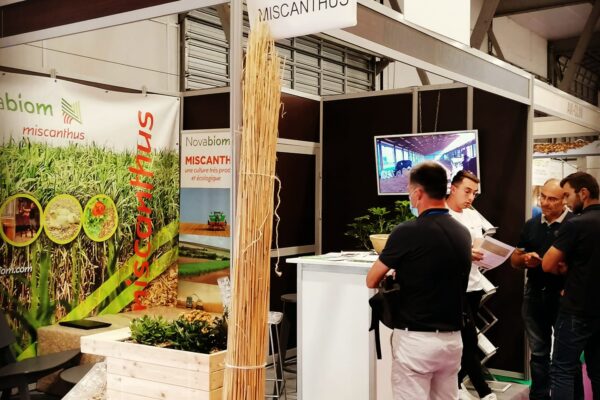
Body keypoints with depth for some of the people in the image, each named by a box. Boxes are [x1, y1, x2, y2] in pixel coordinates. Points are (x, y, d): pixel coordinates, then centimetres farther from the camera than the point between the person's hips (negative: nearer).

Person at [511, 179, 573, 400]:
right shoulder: (531, 225, 9)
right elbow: (514, 260, 14)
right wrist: (525, 259, -7)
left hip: (564, 295, -5)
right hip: (534, 295, 5)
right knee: (538, 352, 15)